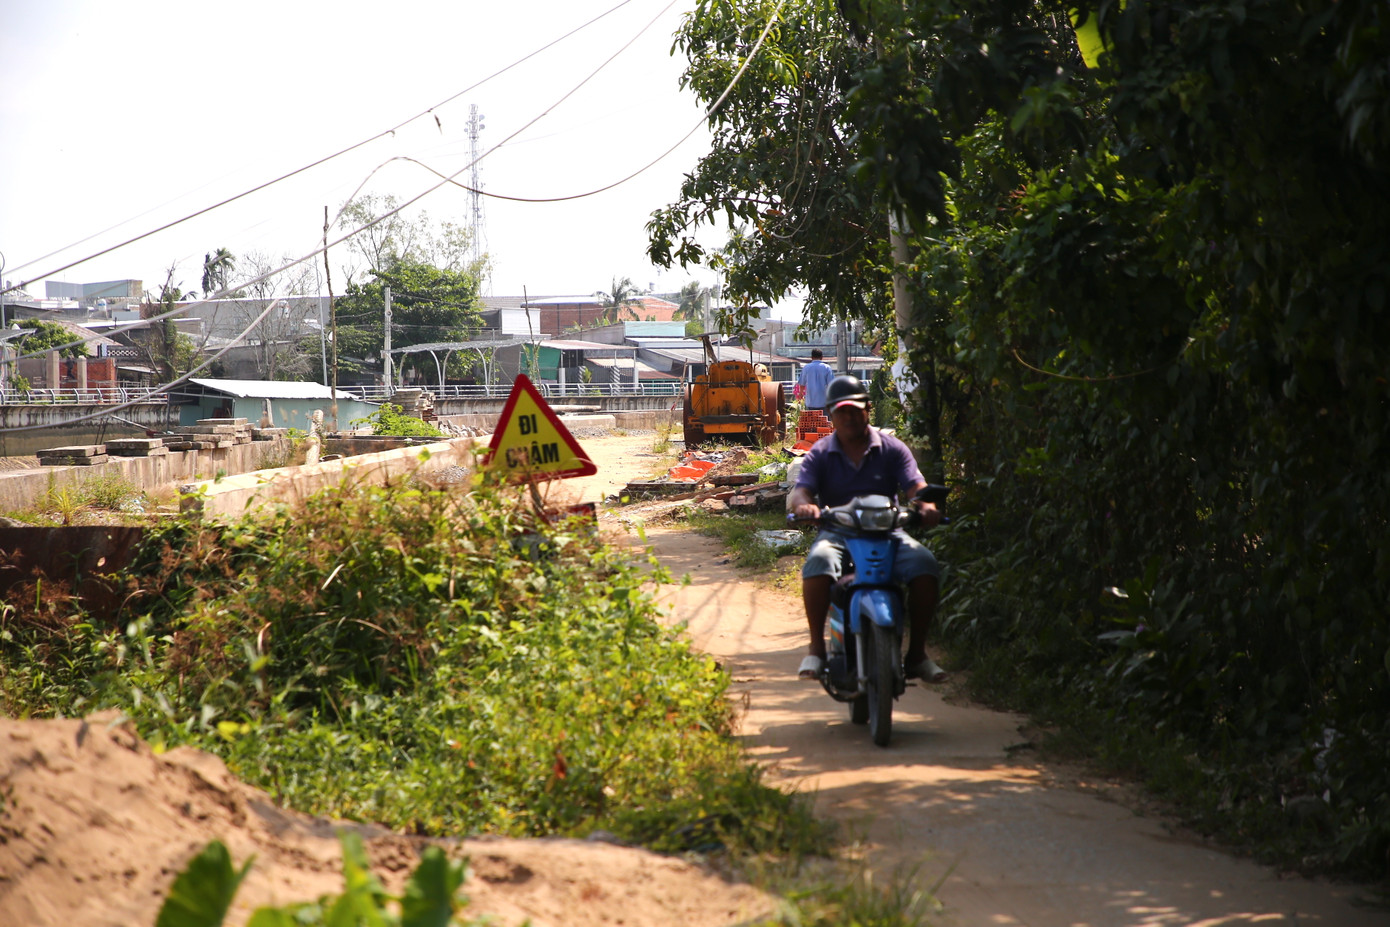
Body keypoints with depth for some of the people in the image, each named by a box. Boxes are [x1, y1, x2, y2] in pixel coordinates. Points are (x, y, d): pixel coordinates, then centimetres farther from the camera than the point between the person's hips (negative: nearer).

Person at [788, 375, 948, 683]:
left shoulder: (892, 449, 10)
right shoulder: (820, 454, 10)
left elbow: (916, 486, -4)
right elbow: (799, 492, -5)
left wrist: (927, 505, -29)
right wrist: (804, 505, -32)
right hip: (837, 532, -1)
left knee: (924, 564, -29)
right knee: (818, 562, -36)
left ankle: (917, 652, -15)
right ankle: (816, 647, -23)